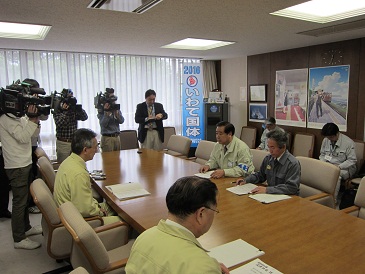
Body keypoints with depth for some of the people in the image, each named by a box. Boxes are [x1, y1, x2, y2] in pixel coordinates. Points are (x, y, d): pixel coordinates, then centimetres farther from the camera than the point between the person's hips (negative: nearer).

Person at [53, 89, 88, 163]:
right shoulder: (57, 111, -4)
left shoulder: (74, 110, 5)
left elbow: (85, 117, -7)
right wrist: (65, 111, -23)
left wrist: (78, 107, -19)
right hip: (63, 143, -3)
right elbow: (59, 124, -19)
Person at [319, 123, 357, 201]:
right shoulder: (326, 140, 6)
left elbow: (352, 160, -10)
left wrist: (339, 166, -21)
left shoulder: (348, 142, -10)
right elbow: (322, 154, 18)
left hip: (344, 168, -4)